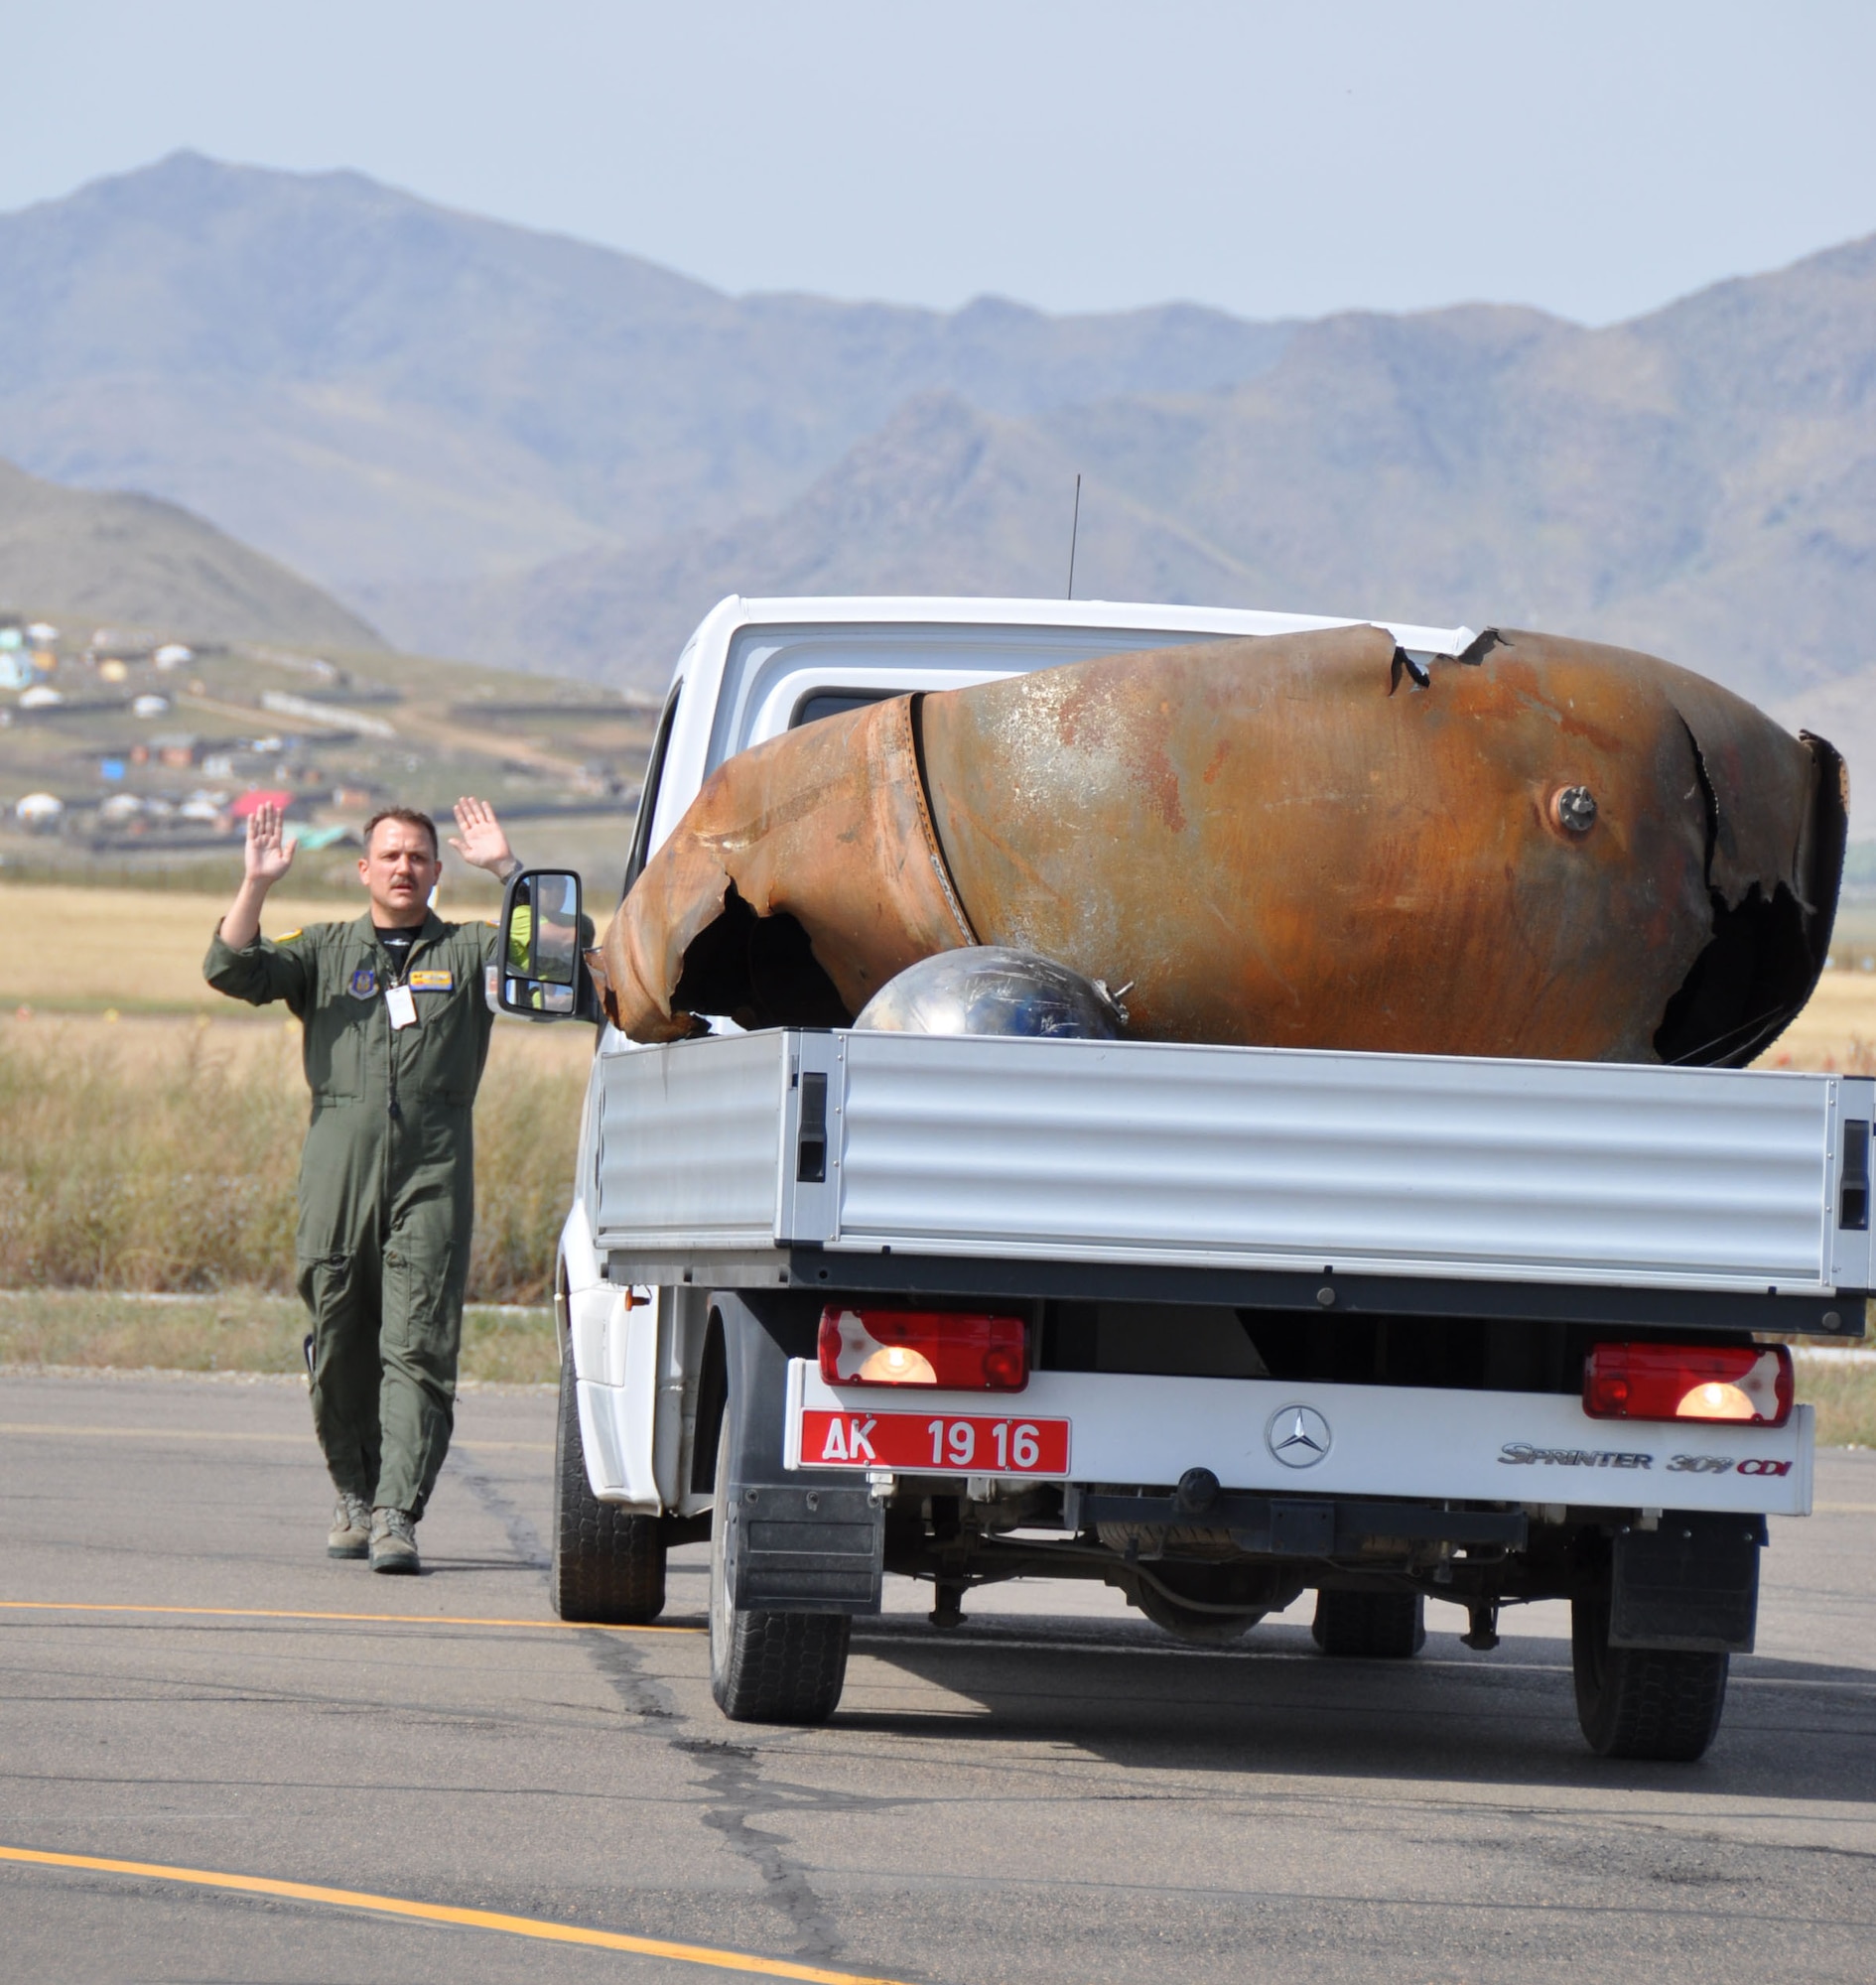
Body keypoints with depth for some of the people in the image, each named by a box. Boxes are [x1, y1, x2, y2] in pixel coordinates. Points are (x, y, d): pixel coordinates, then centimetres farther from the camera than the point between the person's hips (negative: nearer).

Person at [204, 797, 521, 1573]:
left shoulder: (467, 952, 14)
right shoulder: (325, 951, 15)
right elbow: (232, 971, 3)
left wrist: (505, 869, -8)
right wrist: (255, 886, -9)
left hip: (431, 1178, -1)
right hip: (337, 1178, 1)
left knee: (417, 1349, -11)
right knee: (340, 1351, 5)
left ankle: (397, 1516, -16)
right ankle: (356, 1496, 22)